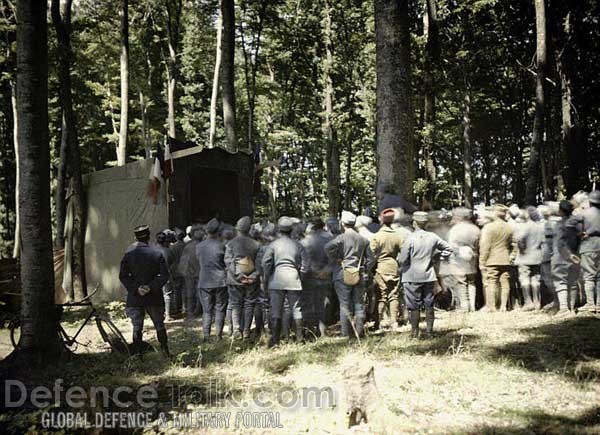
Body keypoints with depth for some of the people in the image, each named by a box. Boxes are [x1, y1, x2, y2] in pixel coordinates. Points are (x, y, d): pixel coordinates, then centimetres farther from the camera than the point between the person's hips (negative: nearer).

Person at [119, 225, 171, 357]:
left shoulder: (128, 255, -3)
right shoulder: (157, 254, -6)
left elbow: (123, 276, -5)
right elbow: (164, 275, -11)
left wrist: (136, 288, -10)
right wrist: (151, 287, -14)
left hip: (135, 298, 1)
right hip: (154, 297, 0)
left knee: (137, 328, 8)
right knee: (160, 326, 13)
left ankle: (136, 355, 8)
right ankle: (165, 352, 18)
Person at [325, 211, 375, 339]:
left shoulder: (342, 237, -8)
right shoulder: (363, 239, 9)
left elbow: (328, 247, -26)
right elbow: (370, 259, 9)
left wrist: (336, 259, -12)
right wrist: (364, 271, 14)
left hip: (343, 276, -4)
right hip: (360, 276, 4)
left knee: (345, 305, 2)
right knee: (359, 304, 10)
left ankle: (346, 333, 3)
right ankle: (359, 332, 12)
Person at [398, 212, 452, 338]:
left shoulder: (410, 238, -15)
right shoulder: (433, 237, -2)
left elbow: (402, 260, -17)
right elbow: (448, 249, 8)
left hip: (413, 277, -4)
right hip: (428, 275, 4)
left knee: (414, 306, 5)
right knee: (429, 304, 12)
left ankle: (415, 331, 10)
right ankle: (430, 330, 17)